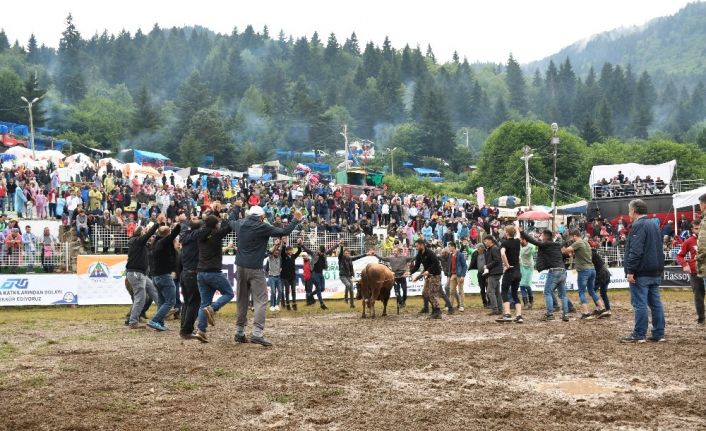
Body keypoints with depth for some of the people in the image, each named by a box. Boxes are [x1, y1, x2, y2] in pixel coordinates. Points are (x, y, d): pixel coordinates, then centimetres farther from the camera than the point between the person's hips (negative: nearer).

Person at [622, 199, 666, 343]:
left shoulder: (638, 226, -13)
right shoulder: (654, 226, 18)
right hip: (655, 273, 9)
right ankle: (659, 334, 10)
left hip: (641, 273, -9)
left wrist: (630, 271, -20)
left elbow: (635, 251, -21)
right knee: (655, 303, 9)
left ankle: (639, 335, -4)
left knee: (639, 304, -6)